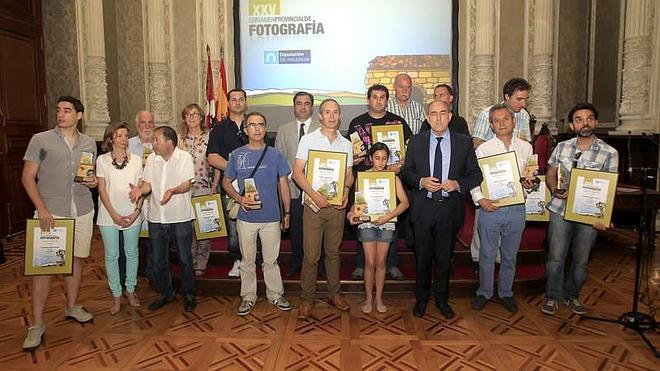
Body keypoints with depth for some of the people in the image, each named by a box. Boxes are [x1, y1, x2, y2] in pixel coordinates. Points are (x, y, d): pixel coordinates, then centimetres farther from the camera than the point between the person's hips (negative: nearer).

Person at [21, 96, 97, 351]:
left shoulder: (89, 144, 11)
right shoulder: (41, 140, 0)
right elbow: (28, 177, -2)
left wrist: (94, 182, -3)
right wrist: (41, 208, -12)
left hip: (82, 212, 4)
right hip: (51, 212, -3)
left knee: (76, 259, 11)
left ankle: (72, 307, 28)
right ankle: (37, 324, 5)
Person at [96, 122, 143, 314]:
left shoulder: (136, 160, 4)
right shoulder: (102, 160, 0)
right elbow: (102, 190, -3)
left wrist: (137, 211, -8)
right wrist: (114, 214, -10)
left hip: (132, 214, 1)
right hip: (109, 215, -1)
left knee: (132, 253, 10)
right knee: (111, 255, 5)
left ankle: (130, 290, 25)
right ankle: (116, 295, 18)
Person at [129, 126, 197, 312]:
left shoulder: (185, 157, -6)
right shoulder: (151, 159, 8)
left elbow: (187, 185, -13)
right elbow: (148, 184, 6)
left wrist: (173, 190, -32)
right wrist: (140, 189, -17)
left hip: (180, 218, -4)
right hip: (156, 218, 5)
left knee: (185, 259, 5)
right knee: (159, 261, 14)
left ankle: (188, 294, 22)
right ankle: (166, 293, 31)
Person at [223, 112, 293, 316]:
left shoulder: (275, 154, 3)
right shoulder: (237, 155, 3)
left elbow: (283, 183, 6)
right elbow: (226, 182, 9)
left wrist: (287, 212, 3)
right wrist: (239, 198, -9)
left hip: (271, 216, 0)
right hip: (246, 217, 1)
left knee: (271, 260, 9)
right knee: (247, 260, 11)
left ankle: (275, 294, 25)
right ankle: (248, 296, 26)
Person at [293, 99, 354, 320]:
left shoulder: (346, 144, 10)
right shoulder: (308, 140, 0)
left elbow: (349, 174, 13)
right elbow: (297, 172, -5)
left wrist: (346, 191, -8)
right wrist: (314, 195, -16)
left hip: (337, 205, 3)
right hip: (314, 204, -3)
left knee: (333, 252, 14)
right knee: (311, 255, -1)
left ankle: (334, 294, 27)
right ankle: (306, 298, 13)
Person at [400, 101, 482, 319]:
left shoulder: (464, 143, 2)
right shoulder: (416, 141, 3)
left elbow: (476, 175, 3)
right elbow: (406, 172, 5)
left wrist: (458, 184, -15)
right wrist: (421, 181, -14)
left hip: (450, 209, 0)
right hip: (423, 208, 0)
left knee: (444, 256, 12)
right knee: (423, 256, 11)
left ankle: (442, 299, 31)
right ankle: (421, 298, 29)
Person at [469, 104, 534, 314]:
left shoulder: (526, 148, 7)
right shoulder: (483, 149, -1)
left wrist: (530, 185, -7)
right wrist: (480, 199, -17)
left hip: (516, 209, 2)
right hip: (490, 209, -2)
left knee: (510, 256, 14)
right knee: (487, 255, 8)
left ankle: (506, 293, 31)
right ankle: (484, 293, 25)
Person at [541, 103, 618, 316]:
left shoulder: (609, 153, -4)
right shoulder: (562, 147, 3)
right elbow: (550, 174, 11)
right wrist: (555, 190, -11)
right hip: (560, 210, 1)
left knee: (581, 260, 13)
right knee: (555, 257, 3)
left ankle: (572, 296, 33)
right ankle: (552, 296, 21)